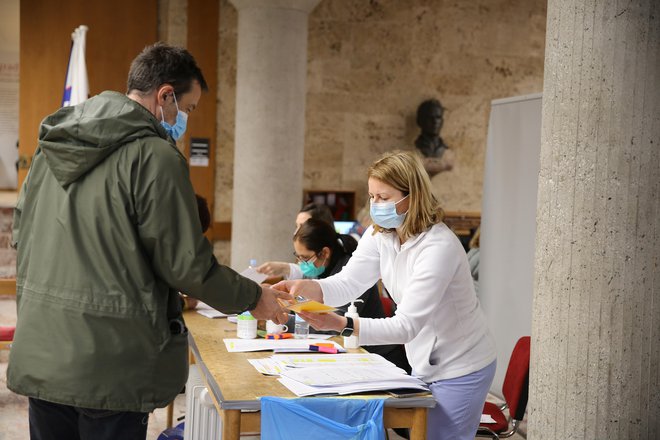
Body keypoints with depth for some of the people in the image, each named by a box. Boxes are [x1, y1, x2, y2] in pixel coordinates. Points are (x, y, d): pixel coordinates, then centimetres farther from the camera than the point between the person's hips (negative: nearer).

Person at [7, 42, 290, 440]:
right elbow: (186, 264, -14)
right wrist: (253, 298, 0)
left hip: (38, 358, 7)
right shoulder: (154, 155, -15)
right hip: (107, 369, -7)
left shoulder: (53, 145, 9)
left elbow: (22, 236, 16)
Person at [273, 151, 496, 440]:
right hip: (424, 363, 7)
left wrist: (341, 325, -44)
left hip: (460, 370, -7)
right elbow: (348, 283, -10)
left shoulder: (438, 247, -29)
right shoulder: (380, 234, -4)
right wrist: (304, 287, -29)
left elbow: (406, 326, -33)